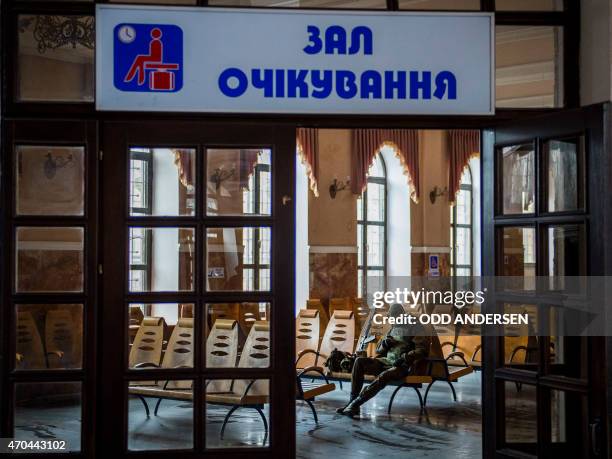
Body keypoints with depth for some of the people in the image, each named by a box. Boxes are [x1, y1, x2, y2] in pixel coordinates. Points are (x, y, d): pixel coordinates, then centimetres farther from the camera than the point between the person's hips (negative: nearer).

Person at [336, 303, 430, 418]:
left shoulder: (416, 329, 1)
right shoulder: (393, 329, 21)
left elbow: (422, 350, -10)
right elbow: (378, 350, 23)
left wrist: (405, 358, -22)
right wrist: (385, 344, 0)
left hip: (403, 366, -7)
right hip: (386, 361, 7)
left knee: (383, 376, -37)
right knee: (359, 361, -16)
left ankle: (355, 404, -37)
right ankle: (352, 401, -24)